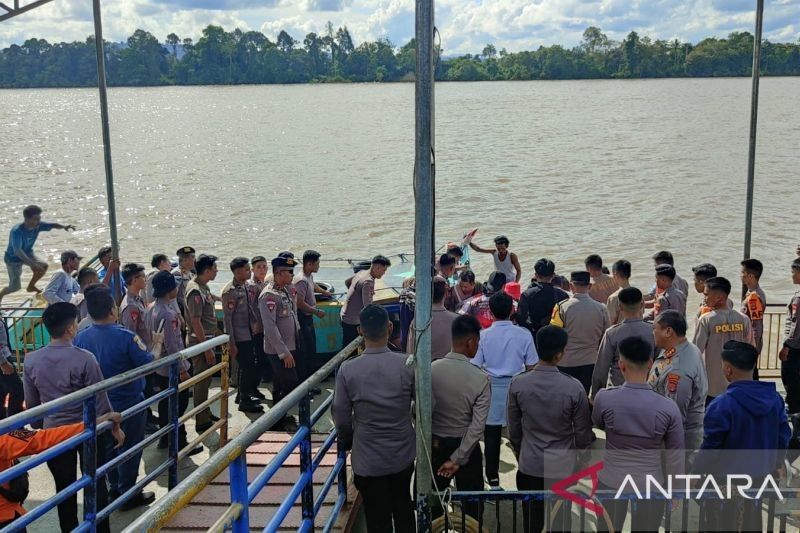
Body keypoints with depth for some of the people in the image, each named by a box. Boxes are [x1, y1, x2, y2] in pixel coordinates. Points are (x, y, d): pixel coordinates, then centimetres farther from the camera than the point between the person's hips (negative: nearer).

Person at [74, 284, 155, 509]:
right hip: (128, 404, -5)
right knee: (130, 448, 11)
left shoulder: (81, 339, -11)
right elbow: (149, 364, -18)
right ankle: (128, 495, 21)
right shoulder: (126, 337, -26)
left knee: (108, 447, 23)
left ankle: (114, 488, 36)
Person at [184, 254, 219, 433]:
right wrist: (207, 349, -22)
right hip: (199, 341, -10)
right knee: (201, 381, -1)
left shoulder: (204, 286, 8)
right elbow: (196, 323, -23)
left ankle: (206, 413, 33)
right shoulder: (195, 291, -22)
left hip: (206, 338, 10)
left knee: (205, 379, 20)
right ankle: (201, 422, 8)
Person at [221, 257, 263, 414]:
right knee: (247, 367, -1)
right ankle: (244, 402, 12)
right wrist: (231, 343, -18)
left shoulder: (244, 286, 6)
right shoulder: (230, 291, -19)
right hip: (239, 337, -8)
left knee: (247, 366, 18)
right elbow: (227, 318, -18)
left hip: (247, 335, 8)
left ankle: (242, 395, 33)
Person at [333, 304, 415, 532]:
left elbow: (341, 416, -8)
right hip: (403, 454, 2)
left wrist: (347, 441, 11)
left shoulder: (348, 369, -17)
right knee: (403, 509, 24)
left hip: (368, 459, -1)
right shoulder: (408, 364, -15)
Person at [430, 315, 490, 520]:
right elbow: (478, 426, -21)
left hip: (436, 445, 2)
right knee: (471, 502, 17)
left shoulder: (432, 370, -16)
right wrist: (457, 459, -15)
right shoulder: (481, 378, -19)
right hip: (466, 447, -2)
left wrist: (427, 443, 1)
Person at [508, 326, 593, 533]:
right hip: (563, 467, -2)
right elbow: (582, 431, -7)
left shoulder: (518, 384, -12)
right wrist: (579, 454, 13)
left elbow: (514, 428, 0)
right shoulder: (574, 387, -19)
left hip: (529, 465, 2)